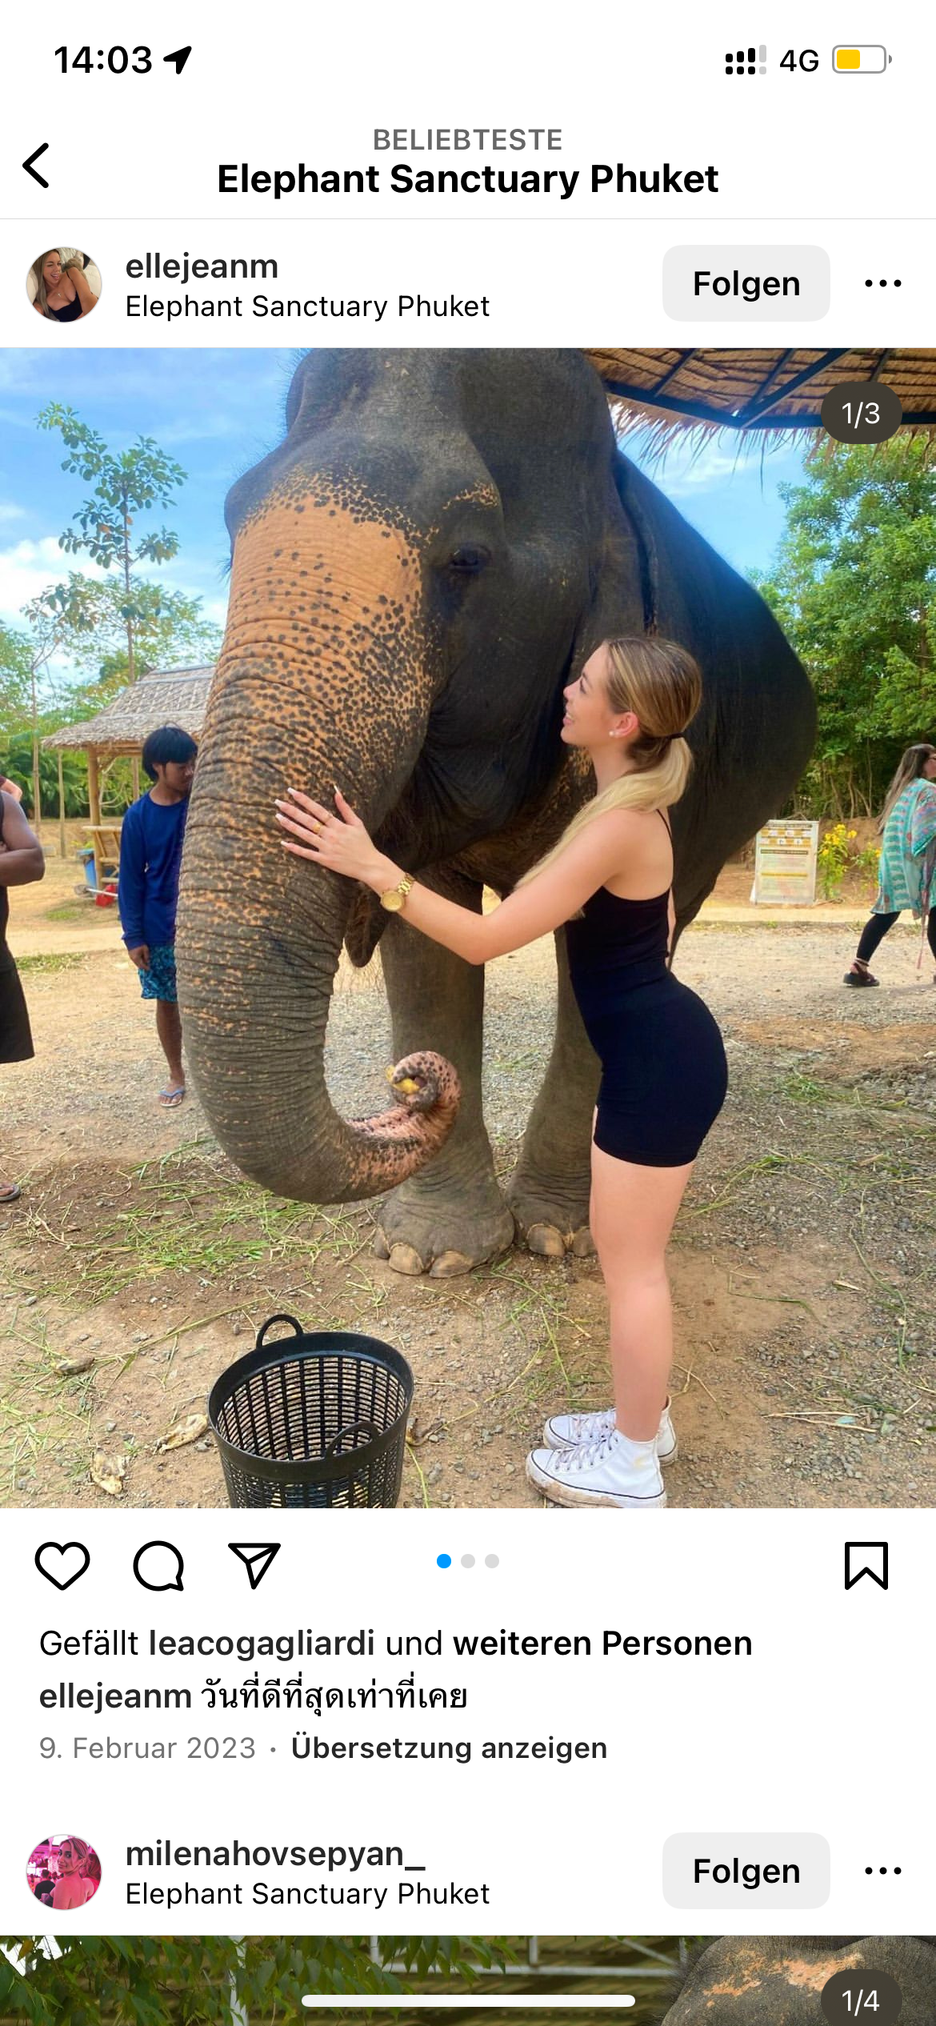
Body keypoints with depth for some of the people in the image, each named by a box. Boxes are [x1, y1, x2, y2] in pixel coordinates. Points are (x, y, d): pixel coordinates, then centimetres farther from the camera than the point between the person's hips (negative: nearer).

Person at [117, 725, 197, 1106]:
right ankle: (177, 1075, 27)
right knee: (166, 1001, 10)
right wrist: (133, 936, -6)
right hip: (160, 929, 0)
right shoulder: (138, 816, -6)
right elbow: (130, 879, -3)